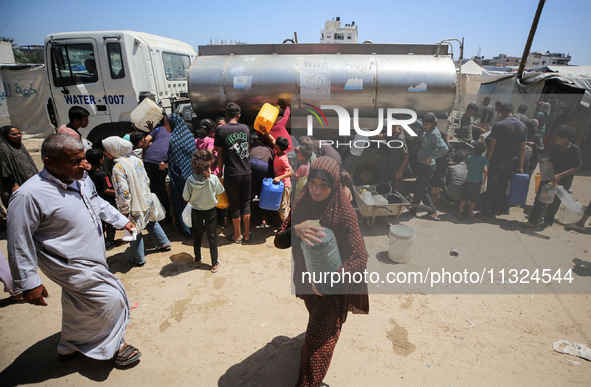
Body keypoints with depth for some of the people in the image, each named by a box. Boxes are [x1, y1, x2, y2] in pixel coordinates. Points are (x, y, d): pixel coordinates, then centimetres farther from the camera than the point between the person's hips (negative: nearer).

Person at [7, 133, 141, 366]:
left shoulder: (80, 180, -2)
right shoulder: (29, 195, -26)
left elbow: (98, 203, 17)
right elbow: (20, 244, -20)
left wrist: (121, 221, 24)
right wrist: (29, 284, -15)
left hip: (92, 258, 8)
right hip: (71, 266, -8)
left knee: (79, 304, 25)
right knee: (110, 299, -4)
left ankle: (70, 345, 50)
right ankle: (112, 346, 22)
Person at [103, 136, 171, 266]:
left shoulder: (118, 167, -24)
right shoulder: (136, 159, -1)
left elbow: (123, 192, -25)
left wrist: (124, 211, -16)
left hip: (135, 207, -7)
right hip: (147, 200, 7)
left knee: (134, 232, 10)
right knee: (151, 222, 27)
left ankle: (139, 259, 25)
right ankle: (164, 244, 41)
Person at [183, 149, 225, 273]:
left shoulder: (190, 180, -18)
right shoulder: (213, 179, -20)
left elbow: (187, 199, -10)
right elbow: (219, 192, -2)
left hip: (196, 212, 1)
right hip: (211, 212, -1)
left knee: (197, 236, 21)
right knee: (212, 237, 11)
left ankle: (198, 259, 38)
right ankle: (214, 264, 19)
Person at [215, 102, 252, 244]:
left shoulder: (221, 130, -7)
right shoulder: (246, 128, 4)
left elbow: (220, 154, -3)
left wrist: (220, 170, 7)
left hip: (231, 174, -3)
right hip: (246, 172, 3)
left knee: (234, 205, 8)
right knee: (246, 203, 14)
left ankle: (237, 236, 21)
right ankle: (247, 234, 22)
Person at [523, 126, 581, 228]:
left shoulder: (574, 149, -10)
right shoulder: (556, 148, 7)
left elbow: (577, 167, -13)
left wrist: (560, 175, -21)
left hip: (562, 181, -5)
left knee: (554, 202, 7)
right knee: (539, 198, -1)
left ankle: (548, 221, 26)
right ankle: (533, 220, 2)